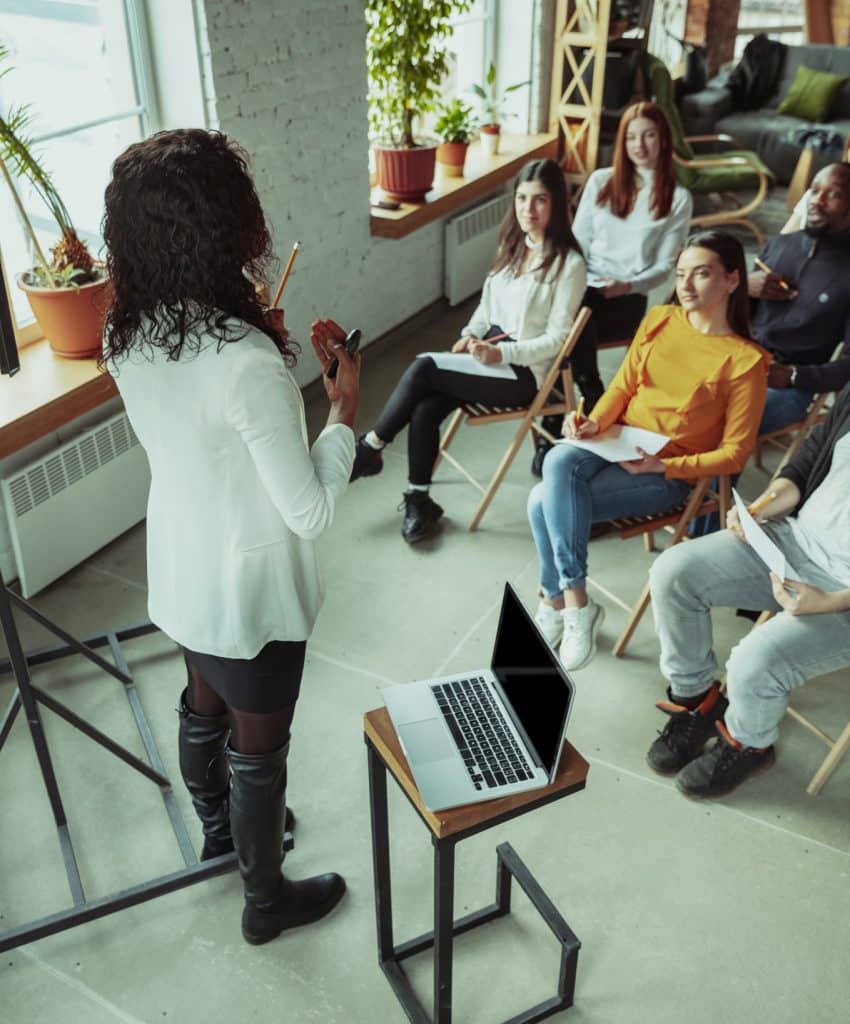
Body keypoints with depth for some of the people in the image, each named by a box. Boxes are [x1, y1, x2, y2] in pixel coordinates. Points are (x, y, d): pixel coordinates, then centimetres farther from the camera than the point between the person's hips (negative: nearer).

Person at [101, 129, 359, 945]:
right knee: (258, 750, 15)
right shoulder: (248, 365, -33)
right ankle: (266, 901, 41)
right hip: (251, 594, -7)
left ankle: (217, 829, 57)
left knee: (203, 709, 30)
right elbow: (312, 511, -26)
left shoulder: (127, 336, -9)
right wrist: (344, 408, -15)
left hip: (178, 577, 7)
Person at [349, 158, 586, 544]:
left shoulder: (568, 263, -10)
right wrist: (470, 334, -1)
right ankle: (419, 501, -9)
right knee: (424, 408, -21)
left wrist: (500, 353, -22)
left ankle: (370, 449, -5)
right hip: (488, 350, 6)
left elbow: (556, 338, -12)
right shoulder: (511, 244, 11)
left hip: (524, 371, -6)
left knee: (423, 368, -22)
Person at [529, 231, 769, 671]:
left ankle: (555, 601, -5)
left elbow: (734, 453, -8)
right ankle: (576, 602, -19)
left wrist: (662, 466, -18)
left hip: (669, 473, -5)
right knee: (557, 461, -29)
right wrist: (594, 422, -10)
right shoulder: (659, 320, 6)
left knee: (545, 501, -25)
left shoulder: (745, 360, -9)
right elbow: (623, 386, 11)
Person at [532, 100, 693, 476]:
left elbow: (664, 266, 4)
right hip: (584, 287, 3)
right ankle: (597, 409, -24)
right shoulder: (601, 181, 14)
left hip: (628, 298, -2)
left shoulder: (678, 199, 7)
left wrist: (627, 285, -15)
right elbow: (577, 241, 13)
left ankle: (552, 425, -23)